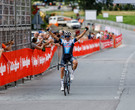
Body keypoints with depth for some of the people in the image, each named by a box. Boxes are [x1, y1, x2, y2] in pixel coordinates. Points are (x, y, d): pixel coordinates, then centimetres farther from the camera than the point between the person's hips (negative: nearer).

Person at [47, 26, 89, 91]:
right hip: (64, 57, 2)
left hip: (70, 56, -1)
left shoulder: (72, 41, -1)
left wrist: (85, 30, -15)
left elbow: (80, 36, -6)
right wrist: (49, 31, -14)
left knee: (75, 62, -33)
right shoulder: (62, 41, 1)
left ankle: (72, 73, -7)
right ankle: (62, 84, 8)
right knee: (62, 69, -2)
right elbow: (54, 36, -4)